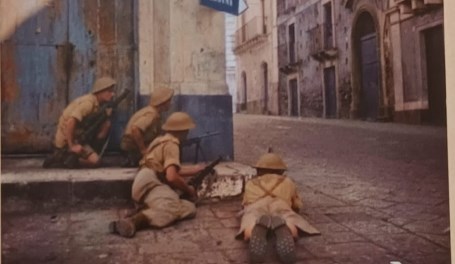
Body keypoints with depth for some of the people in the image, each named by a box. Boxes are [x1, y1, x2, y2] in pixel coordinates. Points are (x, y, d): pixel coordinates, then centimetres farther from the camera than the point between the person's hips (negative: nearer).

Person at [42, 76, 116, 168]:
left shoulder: (96, 104, 10)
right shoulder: (88, 102, -18)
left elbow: (99, 134, 8)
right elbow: (70, 123, -30)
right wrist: (71, 146, -27)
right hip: (66, 140, -9)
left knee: (107, 124, 1)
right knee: (95, 160, -22)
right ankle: (63, 158, -4)